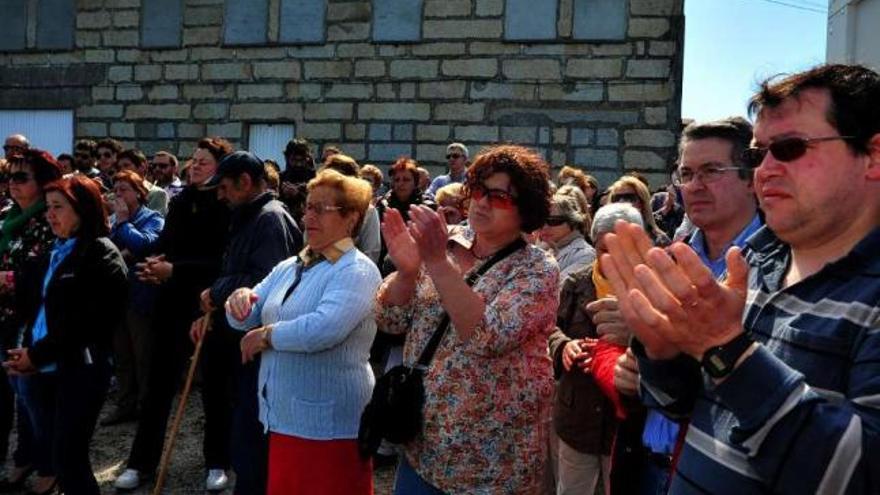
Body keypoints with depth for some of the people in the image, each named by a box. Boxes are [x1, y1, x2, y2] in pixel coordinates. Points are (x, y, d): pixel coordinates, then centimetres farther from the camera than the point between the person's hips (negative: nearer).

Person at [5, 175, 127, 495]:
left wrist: (36, 354, -12)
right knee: (55, 452, 14)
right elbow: (32, 305, 18)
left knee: (68, 459, -4)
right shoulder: (55, 252, 16)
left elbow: (83, 322, -15)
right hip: (44, 368, 8)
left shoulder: (101, 254, -9)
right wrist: (27, 351, 2)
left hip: (80, 369, -7)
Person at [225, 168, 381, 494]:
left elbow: (324, 330, -29)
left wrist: (266, 335, -15)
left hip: (329, 422, -7)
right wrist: (241, 299, -13)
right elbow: (245, 319, 10)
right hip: (281, 415, 8)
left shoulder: (357, 271, -14)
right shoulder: (289, 267, 12)